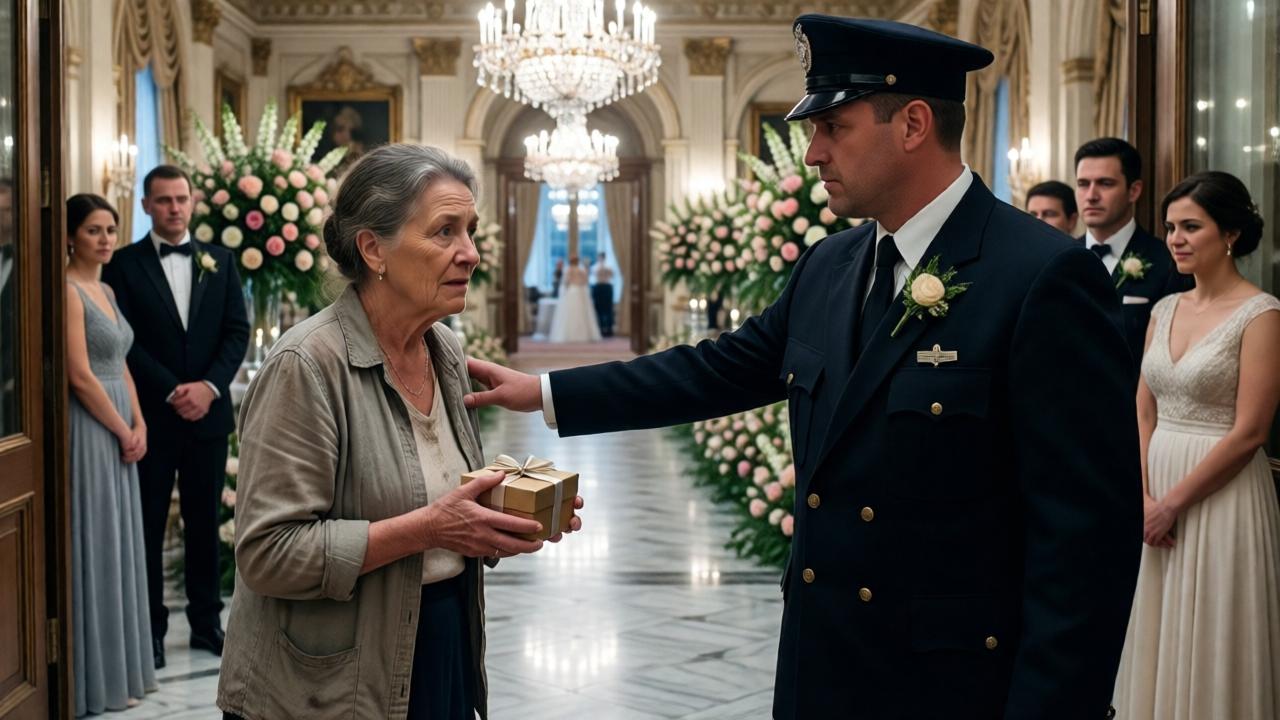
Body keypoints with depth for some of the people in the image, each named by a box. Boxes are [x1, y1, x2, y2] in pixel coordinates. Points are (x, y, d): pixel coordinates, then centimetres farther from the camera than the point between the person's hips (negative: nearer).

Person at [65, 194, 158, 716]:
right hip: (90, 431, -9)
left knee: (119, 547, 13)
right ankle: (96, 678, 7)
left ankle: (121, 667, 22)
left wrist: (139, 426, 3)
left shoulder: (107, 290, 14)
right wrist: (124, 432, -11)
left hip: (118, 432, 9)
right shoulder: (68, 290, -13)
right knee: (94, 549, -2)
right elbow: (80, 377, -19)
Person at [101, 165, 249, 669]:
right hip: (151, 415, -2)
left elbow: (238, 331, 3)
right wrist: (172, 392, -14)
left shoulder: (219, 261, 9)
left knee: (204, 522, 9)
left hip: (208, 412, 3)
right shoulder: (124, 264, -1)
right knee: (148, 524, 3)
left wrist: (209, 386, -10)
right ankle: (150, 629, 11)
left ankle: (206, 622, 18)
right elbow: (124, 341, -7)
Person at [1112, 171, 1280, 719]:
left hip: (1220, 498, -6)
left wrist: (1173, 502, -13)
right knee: (1160, 638, 13)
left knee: (1212, 644, 3)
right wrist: (1146, 495, -4)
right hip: (1159, 498, 6)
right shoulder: (1165, 310, 9)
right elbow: (1144, 411, 9)